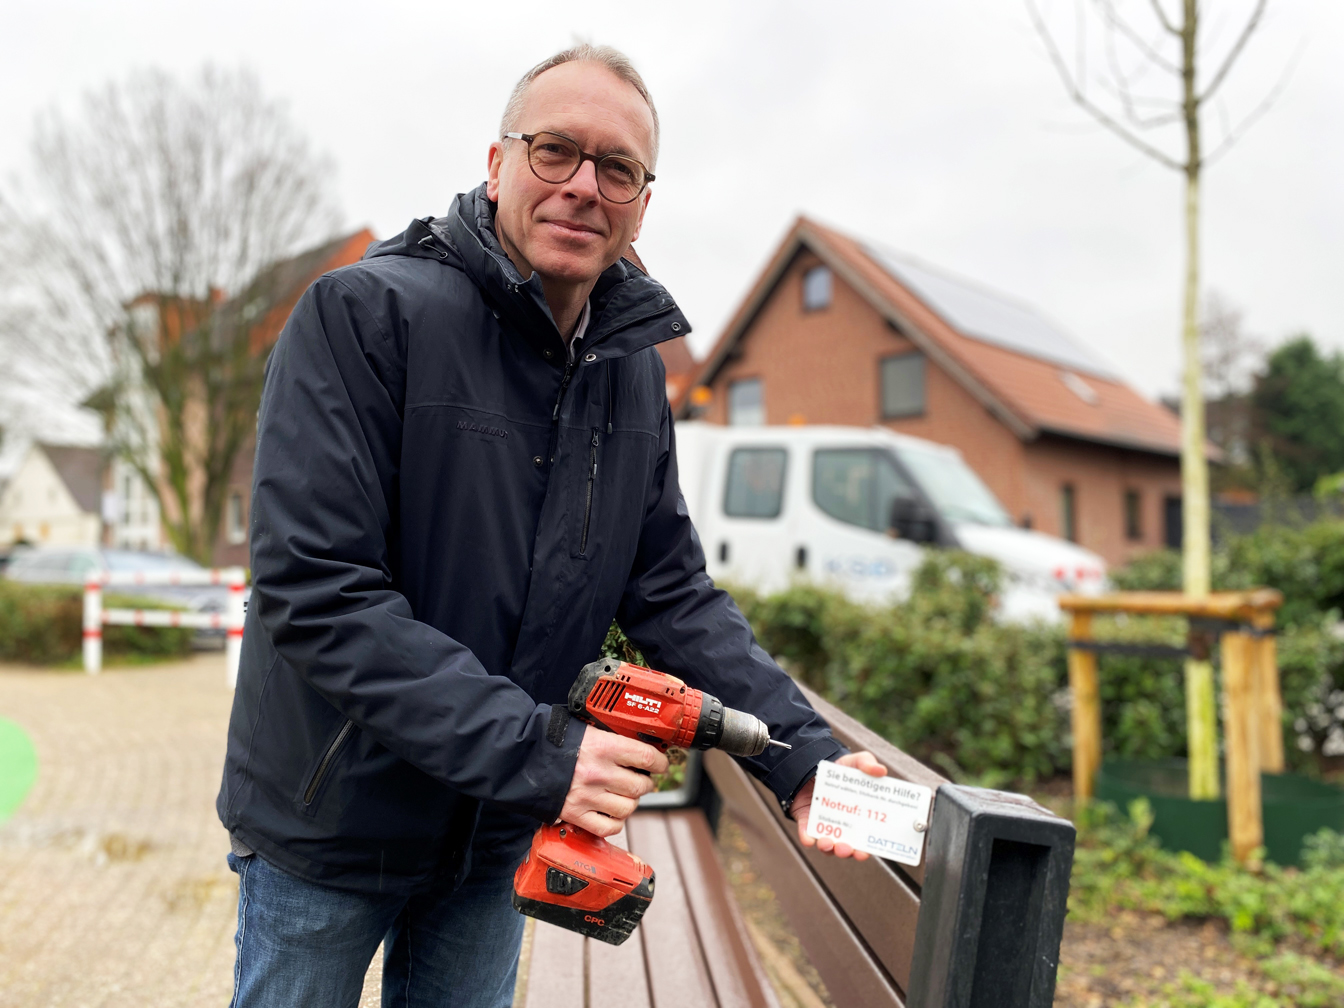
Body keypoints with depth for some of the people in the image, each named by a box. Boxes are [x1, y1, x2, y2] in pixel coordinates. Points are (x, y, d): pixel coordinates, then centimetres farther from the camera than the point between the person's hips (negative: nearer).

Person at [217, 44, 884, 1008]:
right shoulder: (364, 314, -20)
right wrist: (532, 751, -30)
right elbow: (314, 592, -26)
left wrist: (801, 751, -9)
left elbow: (673, 592, 2)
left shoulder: (636, 372, 0)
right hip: (328, 822, -4)